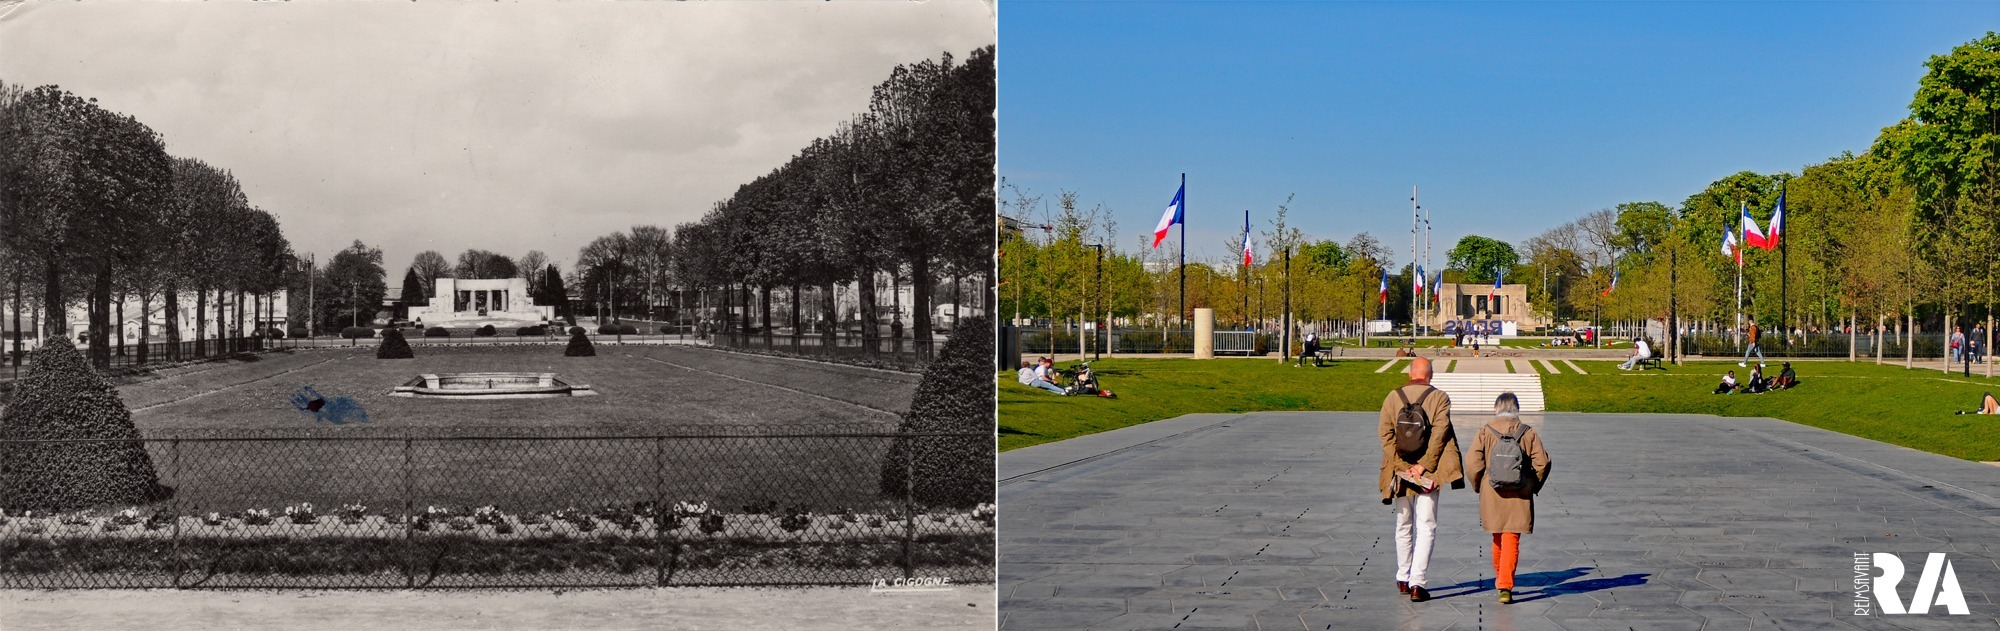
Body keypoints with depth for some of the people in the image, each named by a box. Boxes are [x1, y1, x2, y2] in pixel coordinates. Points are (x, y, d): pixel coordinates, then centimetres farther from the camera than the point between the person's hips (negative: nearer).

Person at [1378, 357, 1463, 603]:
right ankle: (1417, 582, -12)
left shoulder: (1392, 397, 4)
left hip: (1400, 472, 3)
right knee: (1426, 528, -1)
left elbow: (1386, 433, -4)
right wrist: (1424, 465, -11)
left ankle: (1403, 579, 25)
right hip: (1429, 473, -2)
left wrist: (1401, 466, -7)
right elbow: (1439, 432, -11)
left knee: (1403, 527, 17)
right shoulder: (1440, 397, -1)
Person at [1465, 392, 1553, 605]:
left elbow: (1472, 462, -9)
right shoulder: (1528, 433, 0)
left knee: (1498, 540, 18)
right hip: (1519, 497, -1)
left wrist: (1478, 486, 6)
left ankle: (1500, 581, 32)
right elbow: (1543, 462, -5)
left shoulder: (1486, 432, -2)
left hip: (1492, 495, 1)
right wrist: (1534, 486, 10)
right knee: (1512, 540, -1)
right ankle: (1506, 586, -12)